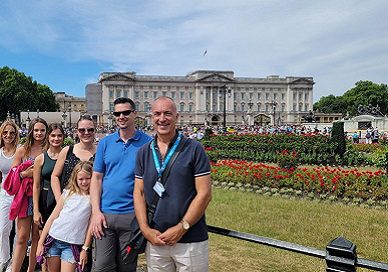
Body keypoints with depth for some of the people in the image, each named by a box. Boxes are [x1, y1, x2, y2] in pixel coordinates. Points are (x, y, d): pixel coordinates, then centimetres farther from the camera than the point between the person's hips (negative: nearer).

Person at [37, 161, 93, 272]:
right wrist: (41, 242, 5)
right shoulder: (68, 193, 6)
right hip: (54, 239, 3)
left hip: (73, 245, -3)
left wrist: (85, 248, -5)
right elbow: (52, 218, 8)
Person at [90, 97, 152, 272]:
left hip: (132, 216, -2)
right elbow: (97, 178, 6)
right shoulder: (105, 143, 6)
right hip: (105, 215, 2)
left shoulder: (147, 143, -2)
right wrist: (96, 211, -3)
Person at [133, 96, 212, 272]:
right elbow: (139, 193, 7)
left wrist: (182, 228, -13)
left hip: (191, 240, -3)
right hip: (154, 240, 4)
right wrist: (145, 229, -5)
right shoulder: (144, 152, 7)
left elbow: (204, 193, -9)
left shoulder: (194, 149, -5)